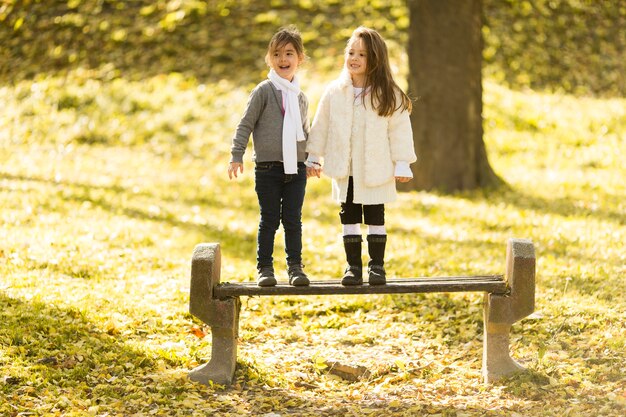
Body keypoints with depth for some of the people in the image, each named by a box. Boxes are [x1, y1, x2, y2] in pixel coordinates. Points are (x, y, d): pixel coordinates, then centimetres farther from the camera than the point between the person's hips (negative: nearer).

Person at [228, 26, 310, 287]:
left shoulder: (301, 98, 12)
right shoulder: (264, 91, -4)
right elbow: (246, 124, -5)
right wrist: (236, 156, -10)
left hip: (296, 168, 4)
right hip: (268, 167, -4)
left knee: (293, 220, 5)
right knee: (269, 220, 1)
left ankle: (295, 266, 12)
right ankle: (264, 268, 9)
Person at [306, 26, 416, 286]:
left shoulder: (389, 95, -6)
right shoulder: (334, 92, 0)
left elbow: (399, 130, -4)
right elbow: (320, 126, 7)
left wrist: (402, 164, -6)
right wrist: (313, 158, 7)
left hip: (376, 171, -2)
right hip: (344, 170, 2)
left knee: (375, 218, 7)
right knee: (349, 218, 8)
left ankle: (377, 265, 16)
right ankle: (353, 265, 16)